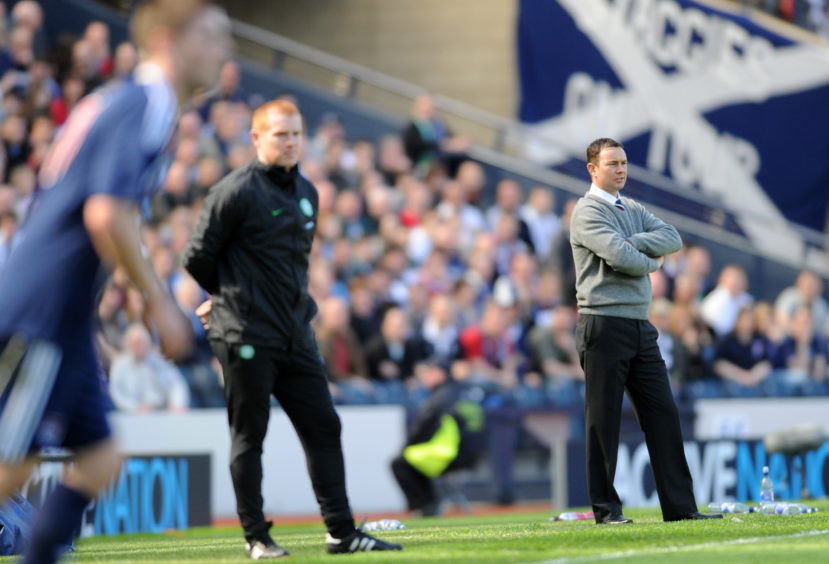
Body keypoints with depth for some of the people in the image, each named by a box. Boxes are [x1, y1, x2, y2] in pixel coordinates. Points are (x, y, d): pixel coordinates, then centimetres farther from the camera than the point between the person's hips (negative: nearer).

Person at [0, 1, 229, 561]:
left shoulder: (115, 103, 18)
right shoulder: (143, 106, -13)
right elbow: (106, 215, -24)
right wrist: (160, 302, -16)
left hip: (61, 322, 10)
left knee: (100, 461, 9)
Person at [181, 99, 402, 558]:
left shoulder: (307, 192, 14)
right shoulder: (235, 192, -10)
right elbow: (198, 257, -6)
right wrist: (232, 297, 8)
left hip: (295, 333, 7)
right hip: (246, 337, -7)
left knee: (323, 427, 5)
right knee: (249, 436, 0)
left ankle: (341, 532, 9)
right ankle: (257, 538, 8)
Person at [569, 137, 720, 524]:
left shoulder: (634, 211, 20)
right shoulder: (588, 212, -4)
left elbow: (672, 239, 4)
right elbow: (620, 257, -18)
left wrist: (631, 244, -10)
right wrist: (651, 261, 1)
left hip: (641, 326, 8)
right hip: (604, 326, -8)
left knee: (663, 413, 3)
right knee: (604, 419, -3)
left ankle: (679, 505, 4)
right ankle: (606, 507, 2)